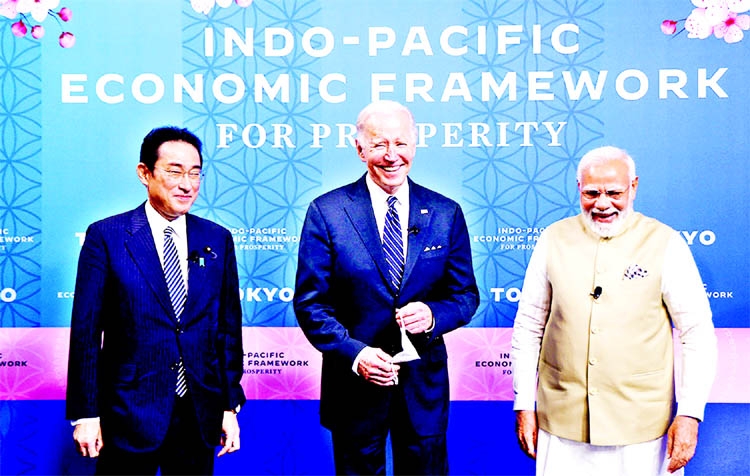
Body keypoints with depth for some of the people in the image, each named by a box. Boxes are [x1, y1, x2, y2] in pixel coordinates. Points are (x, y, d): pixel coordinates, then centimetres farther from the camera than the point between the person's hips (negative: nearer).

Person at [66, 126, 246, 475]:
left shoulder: (217, 240, 6)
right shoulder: (106, 237, -4)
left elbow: (229, 328, 7)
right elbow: (85, 331, -5)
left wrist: (230, 405, 6)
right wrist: (85, 413, -6)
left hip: (200, 416, 3)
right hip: (130, 415, -3)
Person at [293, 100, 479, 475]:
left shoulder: (445, 214, 2)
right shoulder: (326, 212, -5)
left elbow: (466, 294, 6)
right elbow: (310, 301, -5)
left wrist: (433, 314, -16)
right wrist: (354, 353, -18)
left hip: (424, 382, 2)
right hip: (356, 382, -2)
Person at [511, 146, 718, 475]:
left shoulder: (665, 244, -4)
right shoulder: (554, 240, 2)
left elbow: (698, 333, -2)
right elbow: (528, 328, 7)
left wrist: (690, 414, -8)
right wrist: (523, 405, 5)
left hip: (641, 426, -1)